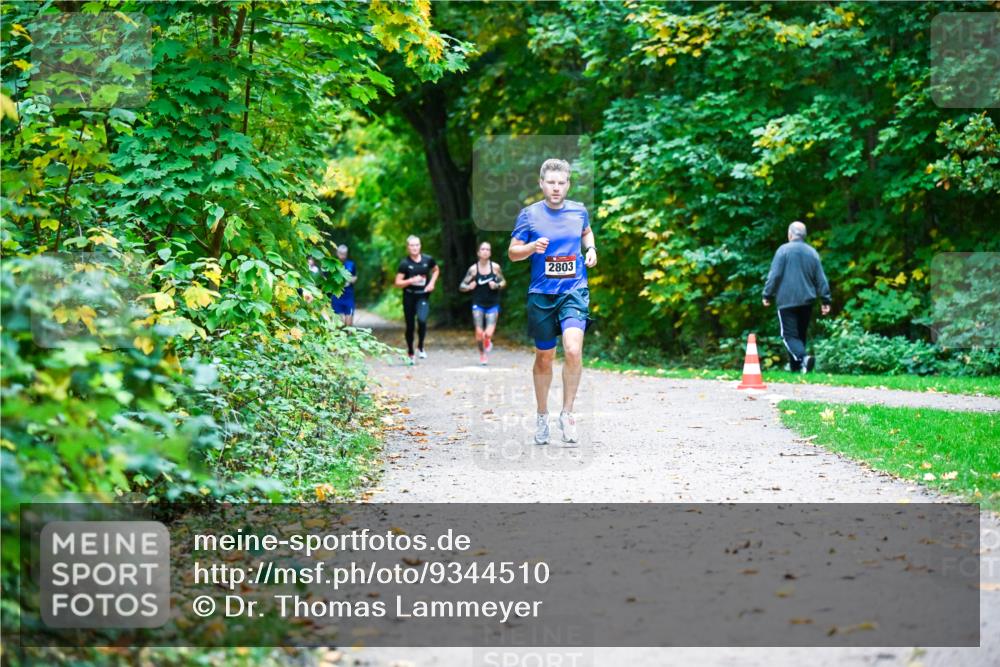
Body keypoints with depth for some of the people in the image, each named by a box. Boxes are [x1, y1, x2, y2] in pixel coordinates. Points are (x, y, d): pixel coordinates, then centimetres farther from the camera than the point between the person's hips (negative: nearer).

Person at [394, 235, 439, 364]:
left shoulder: (428, 260, -2)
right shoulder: (404, 263, -7)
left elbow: (436, 270, 19)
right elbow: (398, 283, -7)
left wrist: (432, 282, 3)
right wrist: (411, 280, -21)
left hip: (423, 296, 0)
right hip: (409, 296, 0)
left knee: (422, 320, -24)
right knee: (410, 326, 7)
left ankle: (420, 346, -1)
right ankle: (410, 352, 25)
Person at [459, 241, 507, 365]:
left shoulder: (495, 267, -3)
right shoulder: (473, 269, -3)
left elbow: (503, 282, 9)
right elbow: (461, 286, 3)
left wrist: (497, 285, -13)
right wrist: (469, 287, -19)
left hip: (492, 305, 0)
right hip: (478, 304, 0)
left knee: (488, 334, -12)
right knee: (479, 333, -6)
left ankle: (488, 341, 25)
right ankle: (482, 355, 20)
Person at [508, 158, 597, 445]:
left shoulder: (579, 211, 4)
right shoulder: (529, 214, -2)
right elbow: (512, 252, 1)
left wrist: (591, 249, 7)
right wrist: (532, 247, -19)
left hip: (574, 292, 0)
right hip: (541, 295, 0)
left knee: (573, 350, -20)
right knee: (544, 357, 10)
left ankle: (567, 413, -4)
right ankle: (542, 416, 29)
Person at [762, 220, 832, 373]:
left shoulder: (784, 250, -7)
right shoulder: (812, 253, 7)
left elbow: (774, 275, -10)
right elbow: (821, 279, 8)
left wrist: (767, 295, -2)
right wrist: (825, 300, 12)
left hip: (787, 301, -5)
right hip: (806, 301, 5)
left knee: (790, 334, -6)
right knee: (801, 334, 17)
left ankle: (803, 357, -30)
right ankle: (795, 365, 21)